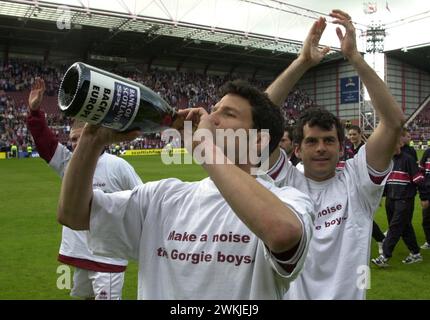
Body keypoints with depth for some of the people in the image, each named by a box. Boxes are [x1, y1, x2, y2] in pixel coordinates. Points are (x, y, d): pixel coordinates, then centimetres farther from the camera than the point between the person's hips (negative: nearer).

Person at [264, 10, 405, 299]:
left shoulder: (356, 181, -8)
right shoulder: (286, 182, -9)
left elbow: (395, 121, -19)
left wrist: (354, 56, -24)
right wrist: (302, 62, -25)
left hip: (348, 294, 1)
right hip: (292, 294, 0)